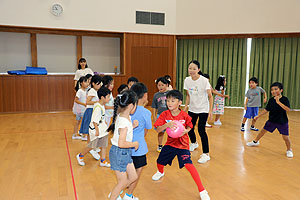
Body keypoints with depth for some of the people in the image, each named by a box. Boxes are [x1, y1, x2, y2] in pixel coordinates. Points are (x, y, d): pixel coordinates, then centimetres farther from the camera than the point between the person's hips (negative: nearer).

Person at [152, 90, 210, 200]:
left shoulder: (184, 115, -15)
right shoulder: (164, 114, -11)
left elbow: (189, 126, 3)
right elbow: (157, 130, -16)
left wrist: (186, 131, -19)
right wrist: (167, 125, -34)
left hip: (182, 144, -3)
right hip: (170, 143, 4)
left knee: (188, 164, -20)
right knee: (160, 162, 13)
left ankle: (202, 190, -8)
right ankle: (161, 172, 54)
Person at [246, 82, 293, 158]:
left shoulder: (284, 99, -15)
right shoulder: (271, 100, -2)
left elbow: (288, 109, -28)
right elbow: (266, 109, 6)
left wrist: (278, 102, -32)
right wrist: (258, 116, 6)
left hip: (282, 122, -4)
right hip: (272, 120, 4)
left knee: (285, 137, -2)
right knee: (263, 130, 12)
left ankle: (289, 150, 22)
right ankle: (255, 141, 34)